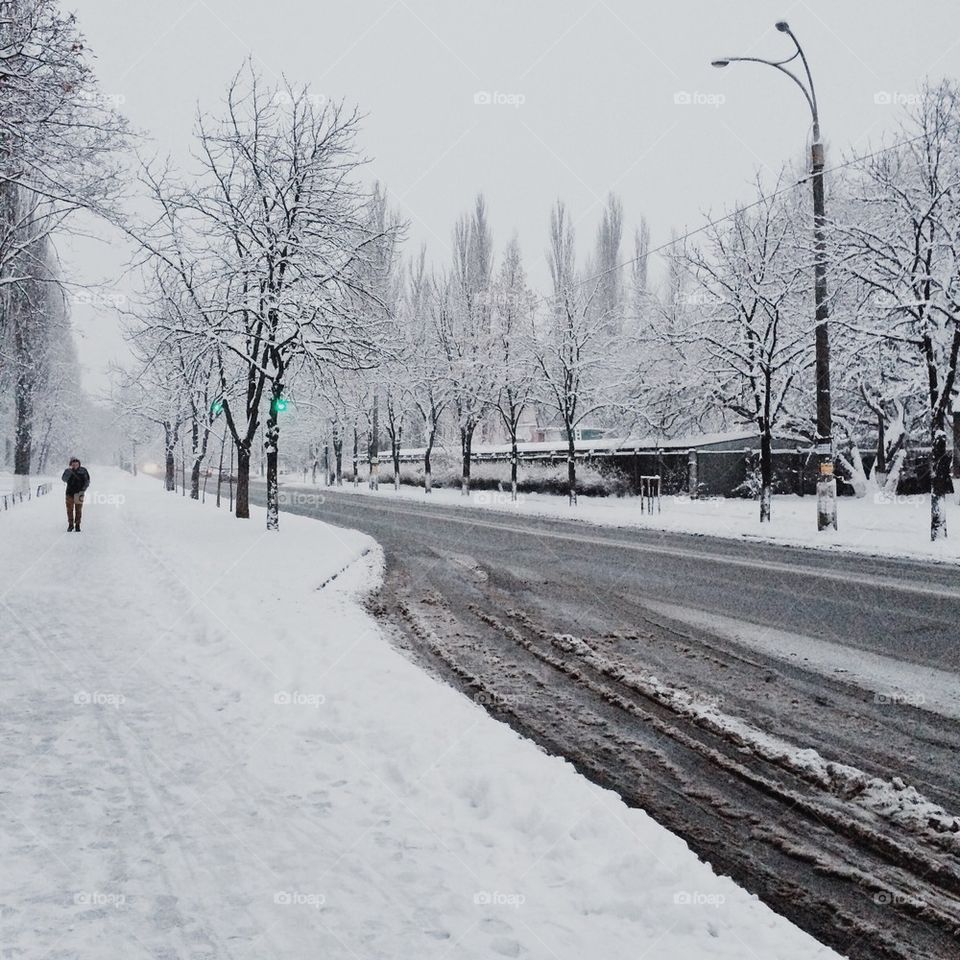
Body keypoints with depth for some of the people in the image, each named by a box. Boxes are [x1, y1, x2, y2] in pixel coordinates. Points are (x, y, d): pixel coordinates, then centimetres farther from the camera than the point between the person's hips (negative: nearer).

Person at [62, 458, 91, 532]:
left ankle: (77, 525, 12)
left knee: (78, 510, 2)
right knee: (70, 509, 4)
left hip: (79, 493, 0)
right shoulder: (68, 471, 0)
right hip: (70, 493, 0)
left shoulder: (83, 470, 0)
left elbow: (87, 481, 5)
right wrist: (69, 471, -25)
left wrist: (83, 489, -7)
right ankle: (70, 525, 17)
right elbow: (64, 479, -15)